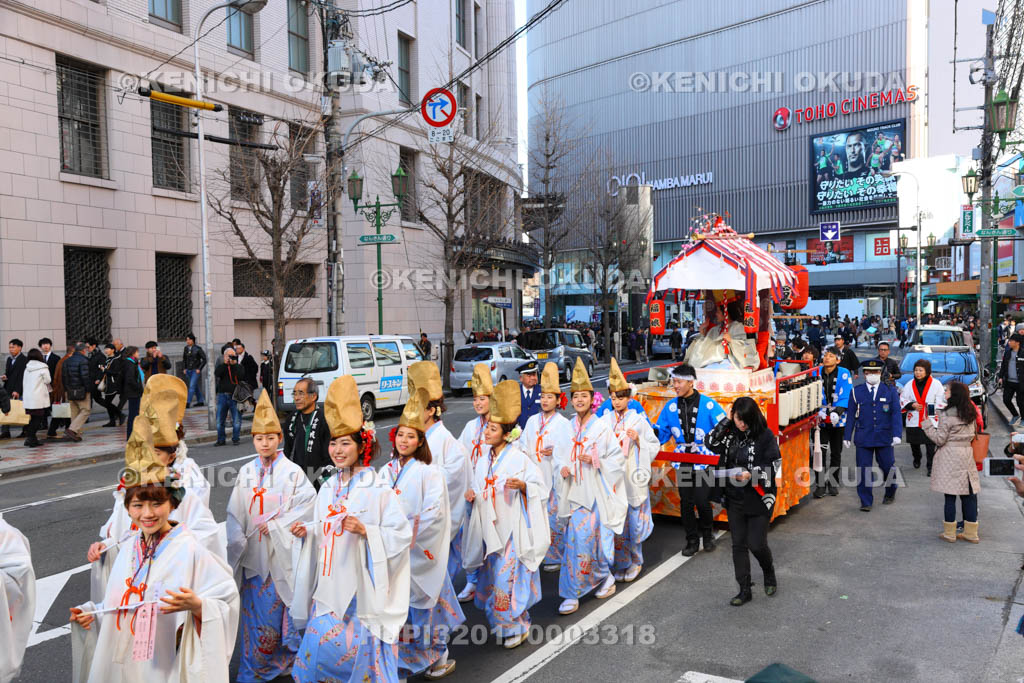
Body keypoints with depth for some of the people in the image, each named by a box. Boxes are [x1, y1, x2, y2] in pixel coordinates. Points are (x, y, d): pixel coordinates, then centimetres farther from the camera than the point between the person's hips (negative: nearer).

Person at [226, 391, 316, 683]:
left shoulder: (292, 471, -5)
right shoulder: (246, 472, 6)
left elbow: (307, 505, -10)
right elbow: (234, 513, 7)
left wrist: (276, 524, -13)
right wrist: (237, 542, -2)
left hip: (282, 551, -3)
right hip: (253, 551, 3)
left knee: (281, 603, 1)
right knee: (254, 606, 9)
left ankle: (286, 659, 20)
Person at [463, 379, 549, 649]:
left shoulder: (519, 459, -11)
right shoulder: (484, 461, 9)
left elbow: (539, 487, -10)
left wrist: (522, 485, -28)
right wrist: (472, 495, 0)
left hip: (512, 527, -7)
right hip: (489, 527, 7)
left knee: (508, 577, -6)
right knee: (491, 575, 13)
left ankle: (515, 626, 11)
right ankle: (498, 621, 30)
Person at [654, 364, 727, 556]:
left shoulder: (708, 404, -6)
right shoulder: (671, 407, 4)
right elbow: (660, 432, 9)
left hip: (704, 460, -3)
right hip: (682, 459, 4)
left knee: (702, 500, -6)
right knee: (685, 502, 7)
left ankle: (707, 534, 23)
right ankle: (692, 541, 23)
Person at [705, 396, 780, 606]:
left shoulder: (765, 436, -11)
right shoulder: (730, 433, 1)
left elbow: (775, 465, -10)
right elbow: (711, 443, -9)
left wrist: (751, 474, -24)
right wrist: (726, 421, -12)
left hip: (759, 499, -4)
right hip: (735, 499, 4)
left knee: (756, 544, 0)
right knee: (738, 545, 8)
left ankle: (769, 574, 32)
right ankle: (744, 590, 19)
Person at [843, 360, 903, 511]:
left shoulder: (890, 391, 4)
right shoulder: (856, 391, 4)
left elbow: (896, 414, -2)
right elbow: (851, 415, 5)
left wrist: (896, 434, -13)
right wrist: (847, 436, 2)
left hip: (884, 438, 0)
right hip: (863, 438, 0)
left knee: (887, 467, 9)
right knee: (863, 470, -1)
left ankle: (890, 493, 38)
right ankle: (866, 502, 9)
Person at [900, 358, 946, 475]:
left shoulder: (936, 384, -3)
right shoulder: (909, 385, 5)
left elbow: (941, 402, -1)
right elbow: (902, 400, 10)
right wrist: (912, 405, -8)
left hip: (930, 421, -3)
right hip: (913, 421, 3)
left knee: (931, 445, -7)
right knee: (914, 443, 16)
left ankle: (931, 467, 3)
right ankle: (917, 459, 43)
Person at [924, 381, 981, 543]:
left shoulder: (946, 415, -14)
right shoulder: (971, 413, 7)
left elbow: (939, 439, -12)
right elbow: (973, 434, 16)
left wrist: (927, 424, -4)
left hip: (950, 456, -6)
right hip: (967, 455, 7)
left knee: (950, 495, 0)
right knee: (968, 495, 10)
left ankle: (949, 533, 7)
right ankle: (971, 533, 16)